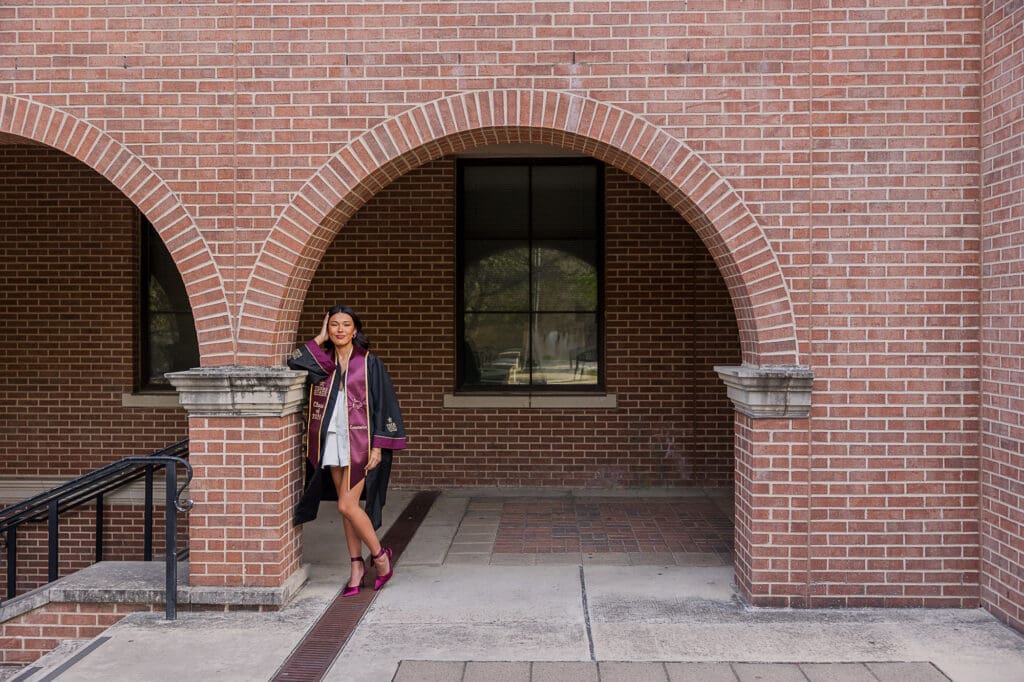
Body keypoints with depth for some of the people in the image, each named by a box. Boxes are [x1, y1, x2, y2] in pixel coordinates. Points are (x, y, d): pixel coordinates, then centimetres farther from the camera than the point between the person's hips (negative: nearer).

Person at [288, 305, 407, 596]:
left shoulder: (369, 363, -2)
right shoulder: (322, 362, 9)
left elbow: (384, 404, -5)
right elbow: (291, 364, -8)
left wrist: (378, 446, -11)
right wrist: (319, 339, -1)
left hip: (360, 442, -5)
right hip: (332, 442, 5)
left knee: (347, 505, -11)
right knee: (347, 507, 9)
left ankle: (380, 555, 9)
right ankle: (357, 565, 20)